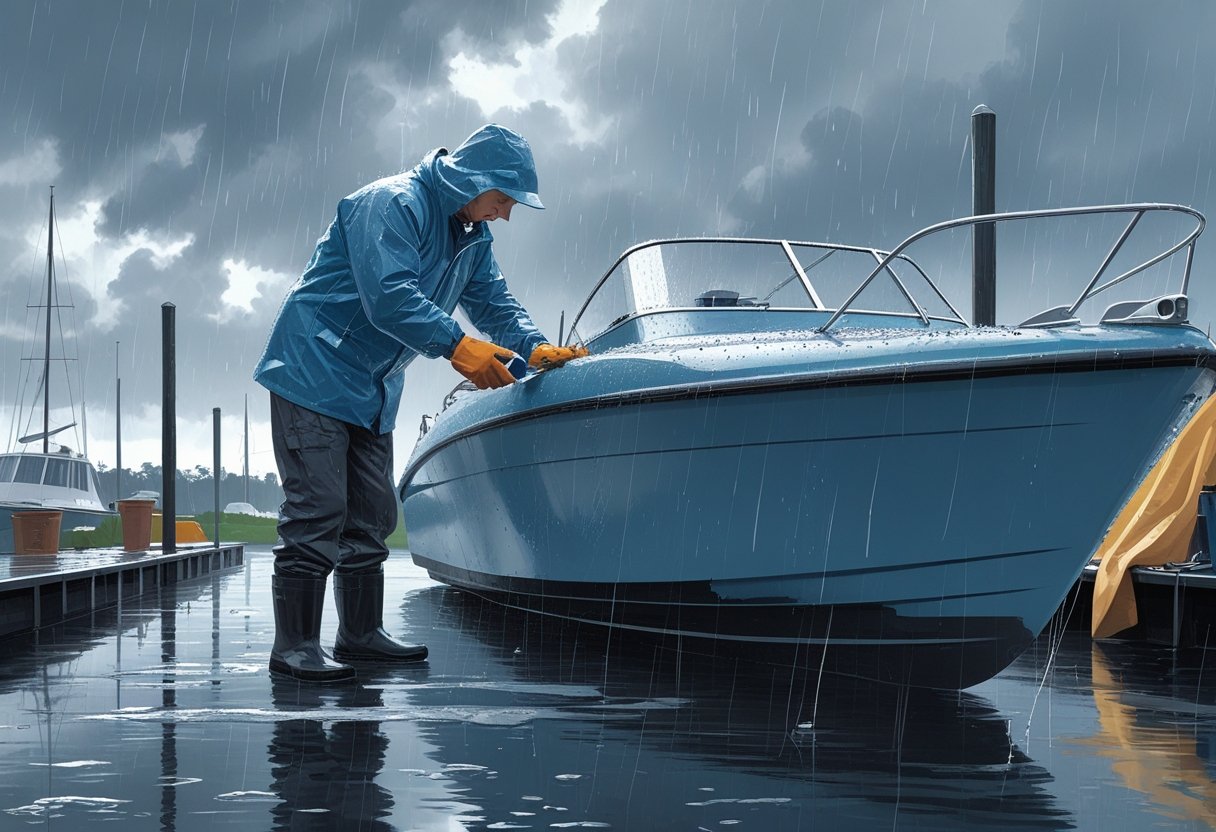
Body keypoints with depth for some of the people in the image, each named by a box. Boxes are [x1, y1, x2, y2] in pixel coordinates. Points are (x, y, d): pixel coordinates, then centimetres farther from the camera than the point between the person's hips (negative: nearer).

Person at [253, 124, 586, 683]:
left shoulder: (471, 237, 12)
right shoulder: (392, 204, -19)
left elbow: (495, 303, 11)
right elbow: (388, 295, -30)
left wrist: (536, 348, -8)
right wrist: (457, 348, -36)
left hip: (370, 391, 10)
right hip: (313, 371, -10)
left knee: (372, 514, 11)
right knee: (317, 509, -13)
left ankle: (360, 633, 19)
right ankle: (294, 644, -11)